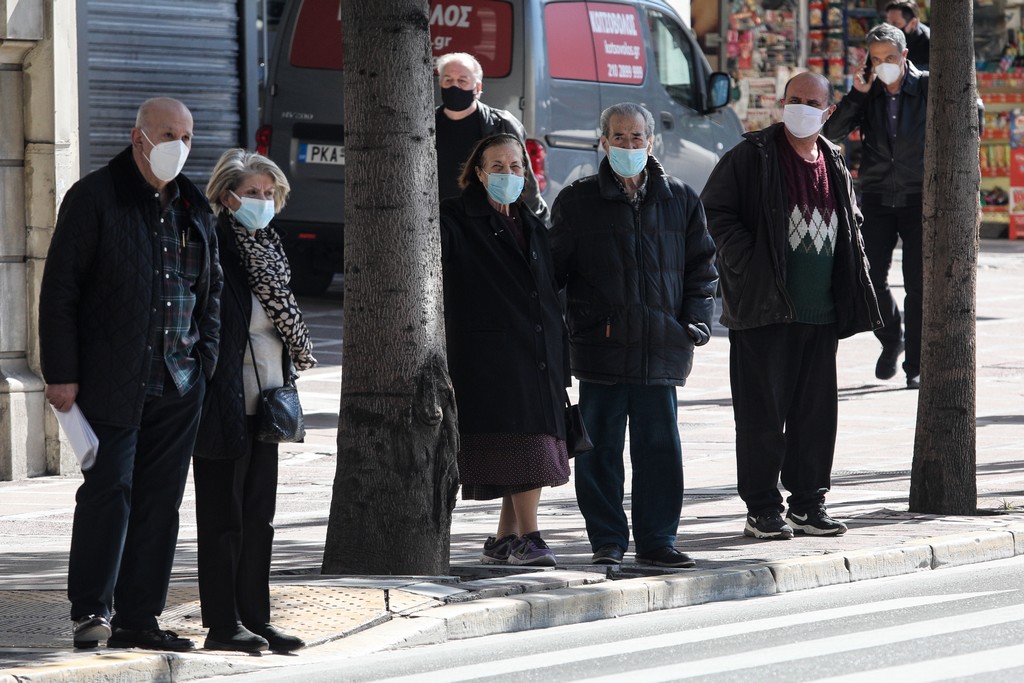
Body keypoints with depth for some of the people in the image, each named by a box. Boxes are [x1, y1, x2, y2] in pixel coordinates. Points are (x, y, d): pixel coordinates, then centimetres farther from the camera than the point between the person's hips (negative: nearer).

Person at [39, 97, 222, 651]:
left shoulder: (193, 208, 15)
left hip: (179, 383, 6)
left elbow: (211, 290, 24)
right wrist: (61, 373, -11)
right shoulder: (94, 198, -3)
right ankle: (91, 610, -2)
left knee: (160, 500, 6)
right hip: (112, 381, -6)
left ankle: (139, 617, 10)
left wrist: (206, 359, 10)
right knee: (108, 490, -9)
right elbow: (59, 289, -6)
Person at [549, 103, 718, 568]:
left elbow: (701, 266, 16)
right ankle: (607, 541, 10)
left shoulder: (680, 201, 11)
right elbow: (555, 268, 7)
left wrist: (696, 319, 4)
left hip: (660, 349, 1)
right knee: (600, 447, 2)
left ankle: (656, 539, 9)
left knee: (660, 446, 1)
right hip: (599, 344, -1)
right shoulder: (578, 202, 6)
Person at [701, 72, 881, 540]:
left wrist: (851, 287, 11)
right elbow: (714, 212, -6)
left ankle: (808, 502, 17)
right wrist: (750, 268, -13)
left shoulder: (834, 164, 13)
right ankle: (762, 509, 3)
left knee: (816, 409, 7)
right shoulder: (753, 156, -4)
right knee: (762, 412, -3)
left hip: (821, 310, 5)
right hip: (765, 308, -5)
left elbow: (851, 223, 25)